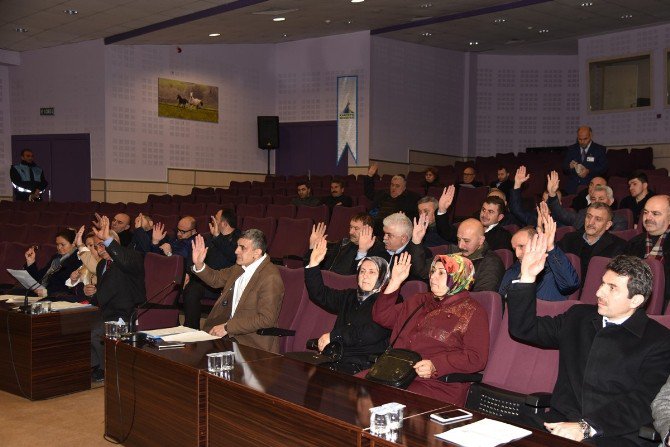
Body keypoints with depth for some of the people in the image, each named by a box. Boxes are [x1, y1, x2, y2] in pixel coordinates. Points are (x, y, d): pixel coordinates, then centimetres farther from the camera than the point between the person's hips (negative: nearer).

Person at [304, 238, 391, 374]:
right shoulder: (350, 296, 23)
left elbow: (371, 334, -13)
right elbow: (320, 294, 21)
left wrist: (333, 336, -9)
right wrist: (313, 265, 10)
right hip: (336, 357, 6)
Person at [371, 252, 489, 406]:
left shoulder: (472, 312, 4)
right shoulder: (421, 301, 25)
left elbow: (476, 358, -7)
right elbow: (381, 316, 24)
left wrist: (435, 366, -19)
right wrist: (395, 282, 15)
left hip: (438, 385, -6)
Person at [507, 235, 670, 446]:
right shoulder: (579, 316, 17)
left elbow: (641, 402, -9)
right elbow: (524, 328, 20)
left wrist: (586, 428, -20)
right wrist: (527, 278, 8)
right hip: (559, 422, 5)